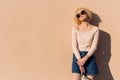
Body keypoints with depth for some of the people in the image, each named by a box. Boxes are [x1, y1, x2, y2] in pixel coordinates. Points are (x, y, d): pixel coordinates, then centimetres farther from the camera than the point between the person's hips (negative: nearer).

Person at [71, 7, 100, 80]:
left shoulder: (95, 29, 3)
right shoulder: (75, 29, 6)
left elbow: (94, 46, -3)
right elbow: (74, 46, -1)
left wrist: (85, 58, -15)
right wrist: (80, 60, -13)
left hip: (89, 57, 0)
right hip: (77, 56, 0)